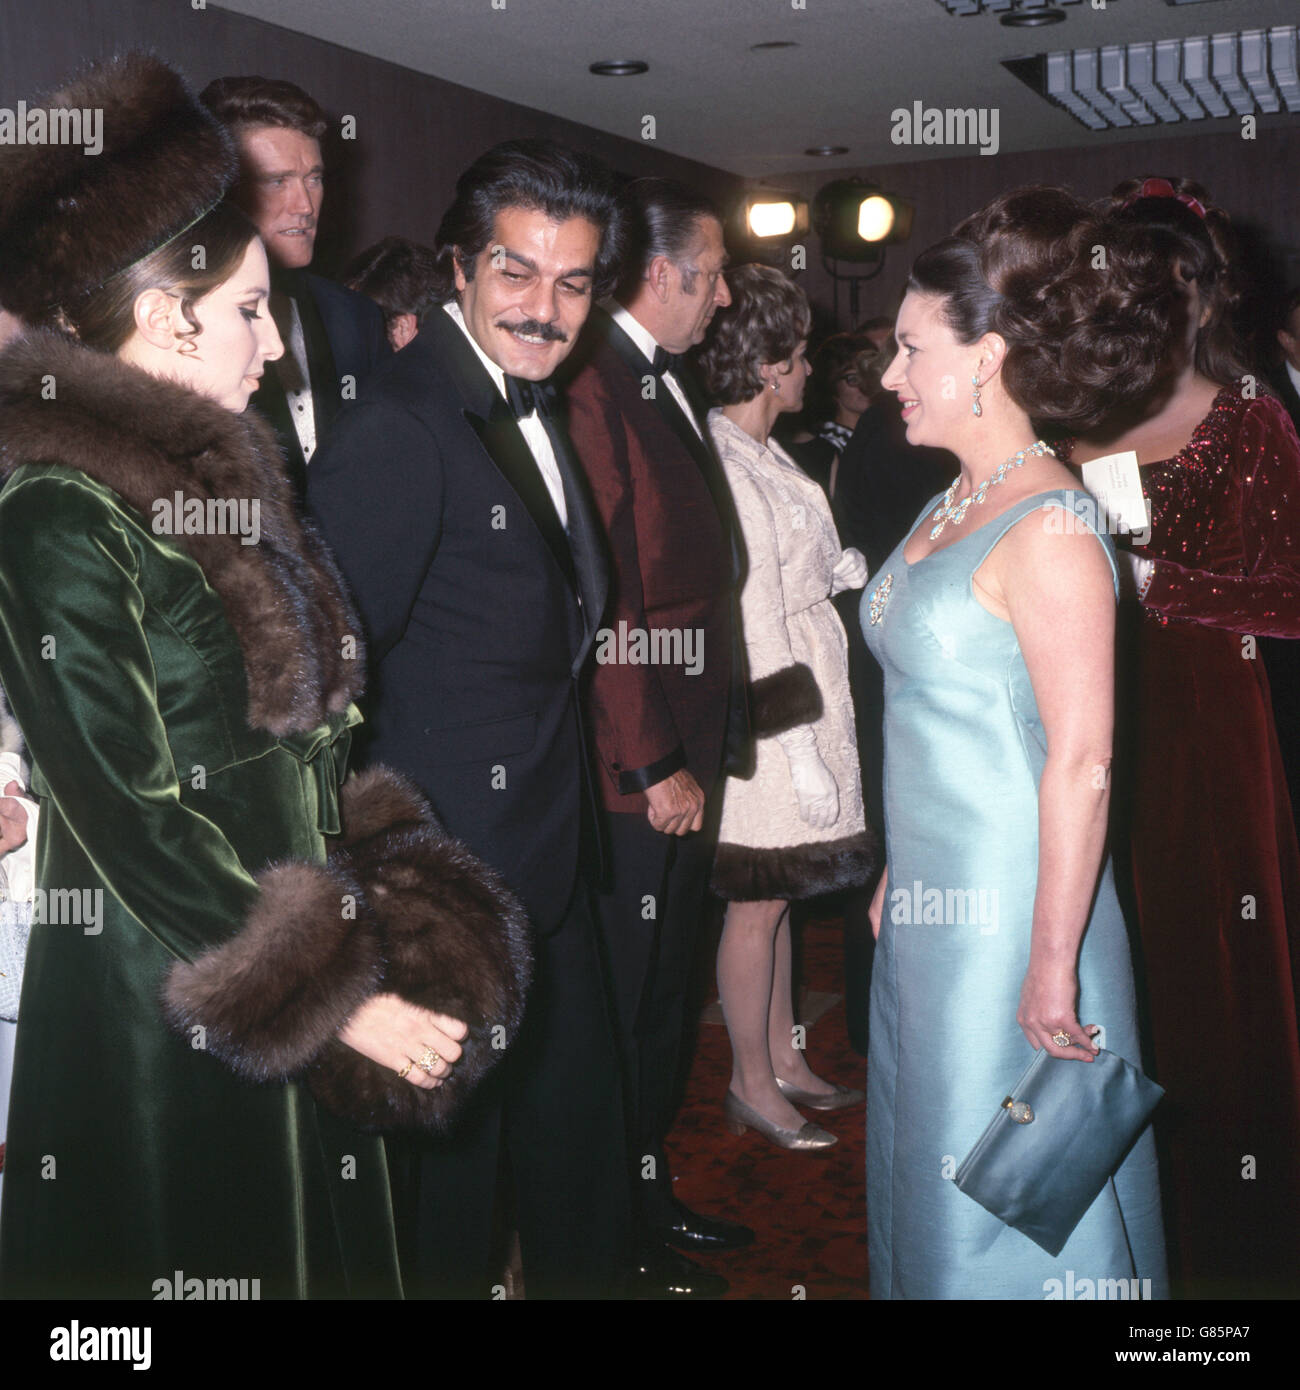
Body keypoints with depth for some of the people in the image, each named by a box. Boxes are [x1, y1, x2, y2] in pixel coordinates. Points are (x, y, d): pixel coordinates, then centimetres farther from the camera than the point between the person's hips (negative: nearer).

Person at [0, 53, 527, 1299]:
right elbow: (127, 821, -19)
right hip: (159, 1018, -8)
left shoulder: (209, 479, 9)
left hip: (305, 962, 8)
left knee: (314, 1250, 20)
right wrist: (338, 1001, -15)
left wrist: (389, 949, 2)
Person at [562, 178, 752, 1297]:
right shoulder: (595, 387, -18)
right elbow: (601, 600, -22)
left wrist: (710, 739, 13)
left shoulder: (668, 384, 13)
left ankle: (651, 1197, 38)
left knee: (662, 998, 21)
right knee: (629, 1009, 5)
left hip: (684, 758, 10)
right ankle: (620, 1243, 24)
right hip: (634, 774, -10)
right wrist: (655, 767, -18)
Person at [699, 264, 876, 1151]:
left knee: (776, 893, 17)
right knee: (759, 900, 3)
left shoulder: (758, 455, 11)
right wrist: (803, 749, -19)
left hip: (802, 702, 10)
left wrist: (841, 570, 4)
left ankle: (784, 1061, 30)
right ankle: (752, 1085, 17)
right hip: (773, 722, -10)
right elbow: (755, 622, -21)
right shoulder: (728, 471, -19)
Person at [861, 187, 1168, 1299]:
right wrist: (898, 875, 16)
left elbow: (1081, 763, -22)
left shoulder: (1049, 528, -19)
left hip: (1012, 911, -9)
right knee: (929, 1167, 23)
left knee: (1005, 1205, 8)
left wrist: (1054, 963, -21)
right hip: (932, 898, 9)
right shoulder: (952, 505, 8)